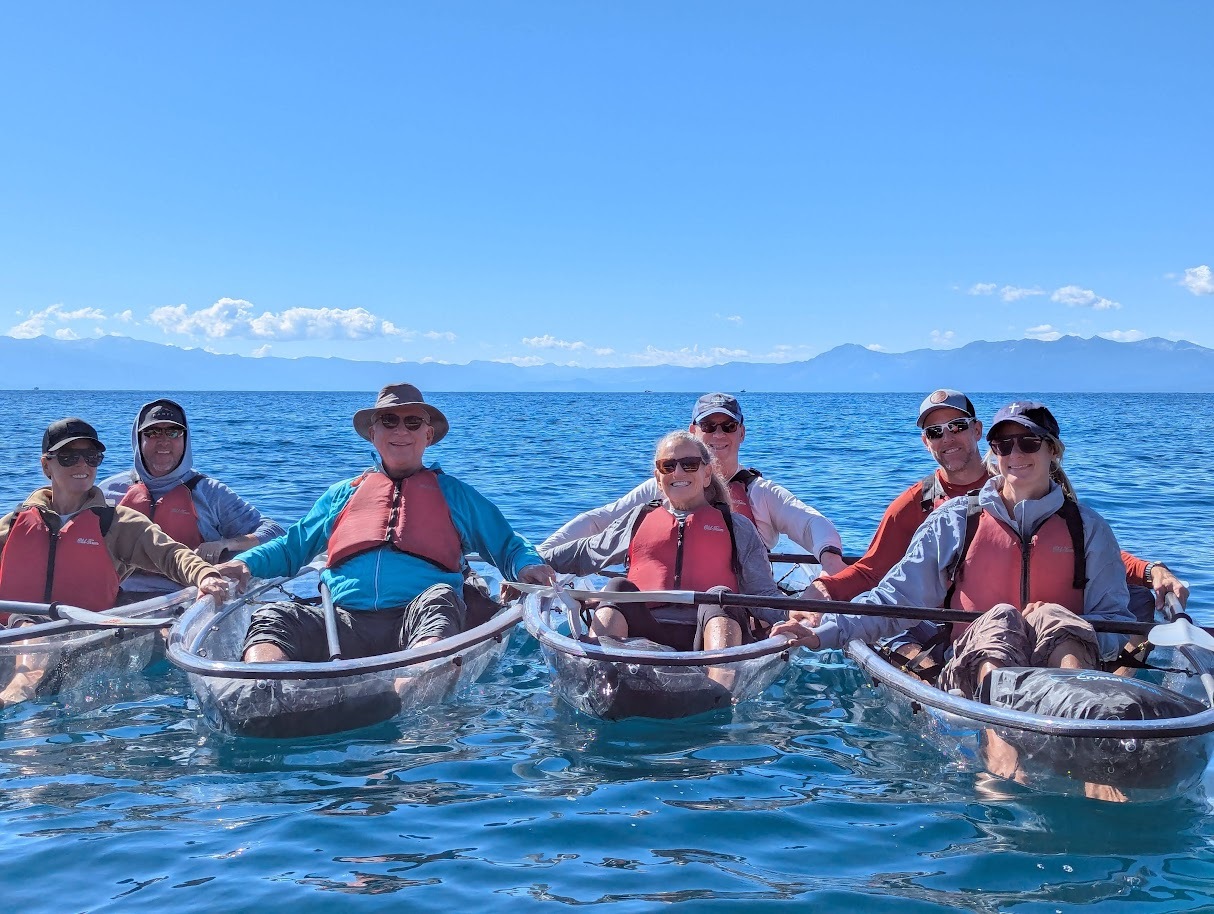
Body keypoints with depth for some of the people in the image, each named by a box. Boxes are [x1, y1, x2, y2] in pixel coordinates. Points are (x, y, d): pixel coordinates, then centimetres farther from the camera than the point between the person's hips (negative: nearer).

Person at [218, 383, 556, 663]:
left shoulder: (453, 494, 25)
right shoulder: (343, 494, 31)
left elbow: (506, 545, 24)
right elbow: (293, 546, 32)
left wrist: (526, 565, -1)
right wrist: (246, 563, 11)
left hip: (422, 623, -2)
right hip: (344, 623, 2)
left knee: (440, 599, -36)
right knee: (272, 618, -23)